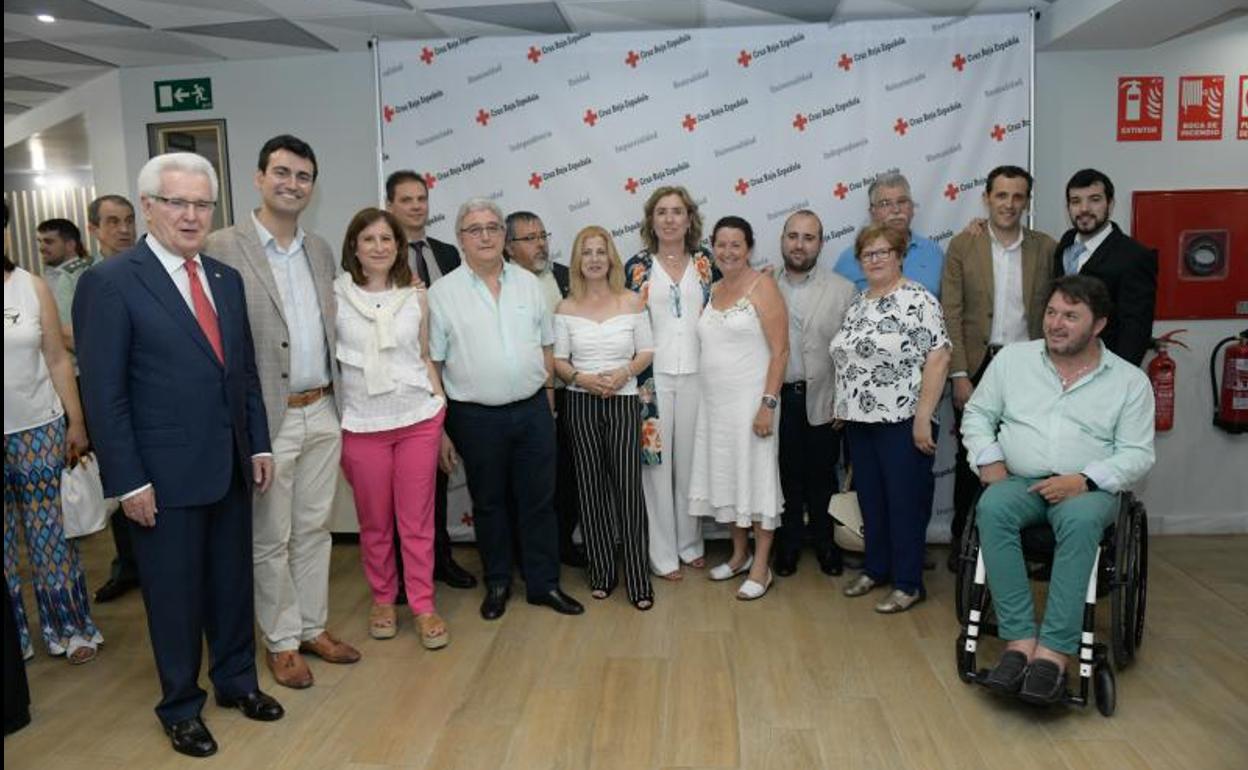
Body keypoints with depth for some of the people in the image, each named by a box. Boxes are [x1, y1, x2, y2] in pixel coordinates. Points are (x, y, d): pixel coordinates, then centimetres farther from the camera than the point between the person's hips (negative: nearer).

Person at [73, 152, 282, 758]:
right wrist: (128, 480, -13)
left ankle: (237, 680, 37)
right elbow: (102, 392, -12)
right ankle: (180, 706, 30)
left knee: (232, 583, 17)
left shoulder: (227, 279, 8)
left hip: (230, 468, 5)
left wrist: (258, 443, 9)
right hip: (164, 475, -5)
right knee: (174, 594, 11)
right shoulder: (109, 282, -11)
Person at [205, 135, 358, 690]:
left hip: (322, 413, 6)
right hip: (268, 419, -6)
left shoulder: (320, 250, 10)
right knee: (270, 539, 9)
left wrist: (339, 401, 10)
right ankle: (280, 640, 25)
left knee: (314, 529, 16)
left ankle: (313, 627, 31)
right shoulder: (224, 248, -10)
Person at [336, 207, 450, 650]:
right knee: (374, 522, 10)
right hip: (362, 425, -1)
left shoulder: (416, 297, 5)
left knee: (418, 520, 5)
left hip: (419, 419, 1)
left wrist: (442, 411, 6)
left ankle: (423, 606, 17)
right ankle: (382, 600, 28)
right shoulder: (334, 296, -1)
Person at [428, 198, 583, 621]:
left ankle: (544, 583, 23)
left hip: (533, 411, 3)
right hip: (477, 417, -2)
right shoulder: (442, 293, -4)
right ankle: (497, 583, 28)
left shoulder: (528, 282, 6)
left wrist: (547, 396, 8)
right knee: (488, 504, 12)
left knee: (539, 500, 9)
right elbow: (431, 365, -4)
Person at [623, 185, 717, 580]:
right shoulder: (637, 266, 1)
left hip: (696, 374, 2)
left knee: (691, 459, 9)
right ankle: (662, 553, 13)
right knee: (657, 460, 2)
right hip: (652, 376, -2)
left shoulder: (705, 263, 7)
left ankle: (690, 543, 25)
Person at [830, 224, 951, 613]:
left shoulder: (917, 300, -10)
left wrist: (923, 418, -19)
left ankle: (908, 584, 13)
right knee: (870, 499, 15)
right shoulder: (857, 304, 12)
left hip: (901, 421, -7)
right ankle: (875, 569, 29)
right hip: (859, 421, 7)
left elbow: (937, 360, -16)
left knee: (905, 502, 2)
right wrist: (842, 407, 14)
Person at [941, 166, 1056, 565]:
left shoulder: (1046, 248, 5)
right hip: (976, 367, -1)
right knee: (970, 458, 8)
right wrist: (959, 375, -9)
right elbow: (951, 315, -3)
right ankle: (963, 540, 21)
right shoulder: (962, 246, 1)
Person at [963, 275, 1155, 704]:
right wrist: (989, 460, -4)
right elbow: (977, 414, 14)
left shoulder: (1130, 381, 5)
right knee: (992, 508, -34)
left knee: (1079, 520, -37)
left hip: (1088, 489, -1)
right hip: (1018, 481, 2)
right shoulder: (1012, 358, 9)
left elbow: (1137, 454, 0)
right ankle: (1020, 640, -34)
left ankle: (1054, 651, -35)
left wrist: (1084, 481, -16)